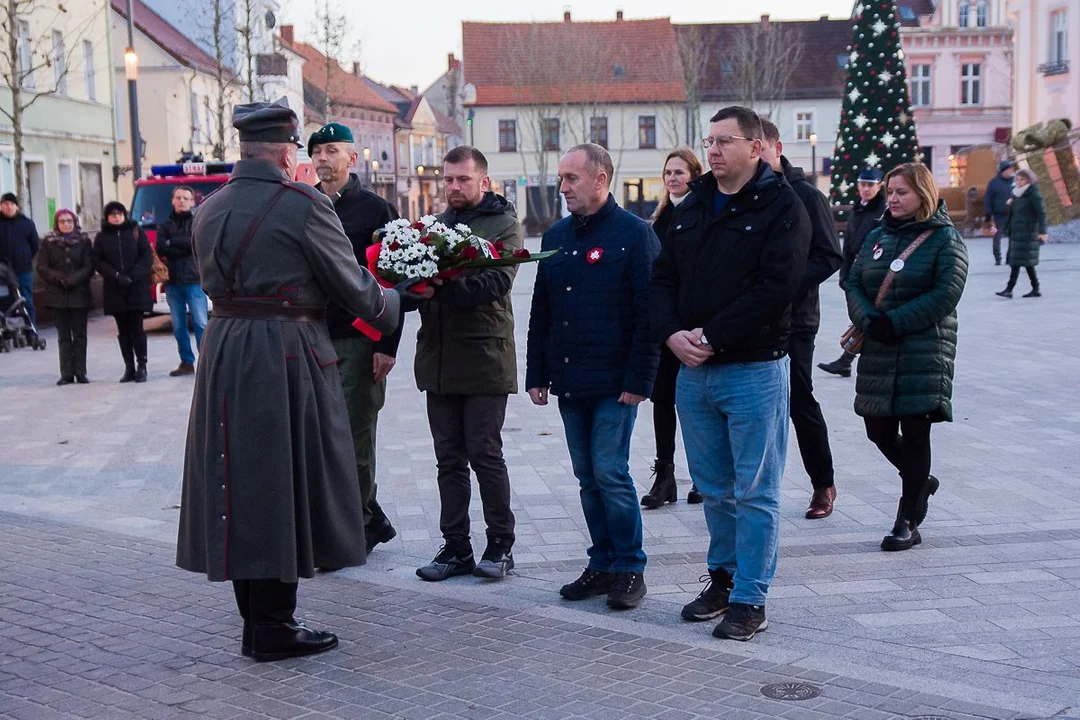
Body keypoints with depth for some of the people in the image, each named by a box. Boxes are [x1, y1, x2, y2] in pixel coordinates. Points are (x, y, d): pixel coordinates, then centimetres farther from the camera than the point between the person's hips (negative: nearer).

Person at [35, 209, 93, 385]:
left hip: (79, 294, -1)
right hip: (57, 296, 1)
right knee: (63, 336, 4)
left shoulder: (84, 241, 3)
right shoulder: (48, 242, 5)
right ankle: (66, 373, 5)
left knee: (80, 335, 3)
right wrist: (59, 279, -14)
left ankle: (80, 372, 7)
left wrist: (72, 280, -16)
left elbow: (89, 267, -4)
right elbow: (42, 268, 0)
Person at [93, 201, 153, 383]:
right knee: (123, 330, 4)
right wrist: (116, 276, -13)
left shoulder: (136, 231, 5)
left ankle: (141, 366, 2)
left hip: (137, 288, -2)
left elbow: (147, 257, 0)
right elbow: (98, 262, 2)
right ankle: (129, 367, 8)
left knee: (137, 327, -5)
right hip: (115, 291, 2)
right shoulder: (102, 237, 9)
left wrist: (133, 275, -12)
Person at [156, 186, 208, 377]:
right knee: (178, 326, 6)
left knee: (201, 323, -8)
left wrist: (172, 242, -4)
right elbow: (160, 248, -3)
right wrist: (185, 245, -9)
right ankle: (186, 362, 14)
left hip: (194, 280, -3)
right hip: (172, 282, 3)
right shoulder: (165, 226, 13)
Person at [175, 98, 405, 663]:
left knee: (242, 487, 12)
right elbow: (354, 287, -6)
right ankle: (274, 627, 8)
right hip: (288, 361, -6)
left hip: (223, 356, 7)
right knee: (284, 486, 3)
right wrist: (391, 305, 13)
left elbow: (214, 285, 13)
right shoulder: (303, 204, -11)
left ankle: (255, 621, 21)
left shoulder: (209, 210, 9)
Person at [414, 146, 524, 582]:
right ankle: (456, 547, 17)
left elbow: (495, 283, -15)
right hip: (438, 360, 5)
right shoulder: (435, 225, 16)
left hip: (484, 357, -5)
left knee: (485, 455, -1)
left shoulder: (504, 225, -1)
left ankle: (500, 545, 13)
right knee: (449, 458, 9)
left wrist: (443, 284, -26)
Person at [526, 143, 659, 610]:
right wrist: (537, 374, 12)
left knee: (610, 473, -6)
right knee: (588, 478, 10)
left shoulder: (634, 234, -6)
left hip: (613, 384, -6)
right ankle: (602, 565, 20)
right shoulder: (555, 238, 13)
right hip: (569, 383, 6)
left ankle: (630, 569, 8)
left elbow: (648, 313, -10)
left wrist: (638, 380, -15)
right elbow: (540, 312, 17)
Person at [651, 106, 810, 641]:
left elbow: (776, 288, -17)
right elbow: (663, 278, 12)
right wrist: (672, 333, -7)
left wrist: (712, 337, -18)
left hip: (754, 371, -6)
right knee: (714, 487, 16)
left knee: (755, 493, 1)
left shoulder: (781, 207, -7)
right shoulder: (692, 209, 14)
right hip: (693, 371, 6)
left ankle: (750, 600, 10)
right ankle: (723, 577, 30)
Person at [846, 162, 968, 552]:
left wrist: (894, 322, -16)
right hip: (878, 351, 5)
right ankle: (921, 481, 36)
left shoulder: (944, 238, -3)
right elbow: (853, 284, 7)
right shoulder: (877, 237, 13)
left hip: (924, 352, -5)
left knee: (914, 433, -2)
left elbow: (946, 294, -12)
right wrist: (868, 320, -13)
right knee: (879, 431, 8)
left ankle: (908, 523, 7)